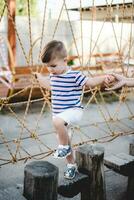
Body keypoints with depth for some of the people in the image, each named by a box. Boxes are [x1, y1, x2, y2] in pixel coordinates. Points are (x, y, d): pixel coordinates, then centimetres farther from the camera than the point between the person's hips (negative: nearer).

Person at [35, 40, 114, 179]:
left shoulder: (75, 76, -15)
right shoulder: (53, 75, 6)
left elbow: (90, 82, -7)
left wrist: (104, 78, -23)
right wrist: (39, 77, 34)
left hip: (73, 110, -7)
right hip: (59, 114, 8)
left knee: (58, 121, -38)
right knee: (64, 140, 16)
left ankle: (64, 147, -13)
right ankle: (71, 165, 36)